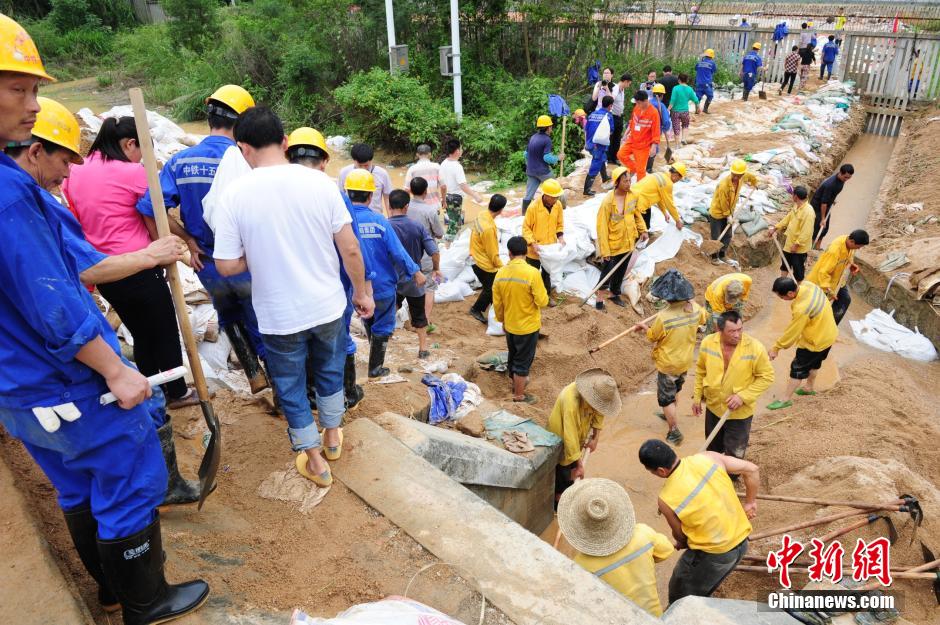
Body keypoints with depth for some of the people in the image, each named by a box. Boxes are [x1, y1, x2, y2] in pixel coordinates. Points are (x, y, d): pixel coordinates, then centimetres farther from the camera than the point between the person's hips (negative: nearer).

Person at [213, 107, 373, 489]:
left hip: (279, 316, -2)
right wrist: (361, 292, 5)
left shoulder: (236, 193, -14)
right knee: (330, 372, 26)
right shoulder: (319, 181, -10)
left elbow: (226, 266, -11)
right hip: (328, 306, 2)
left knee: (291, 387, 19)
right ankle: (332, 437, 45)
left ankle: (315, 461, 33)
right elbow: (350, 249, -8)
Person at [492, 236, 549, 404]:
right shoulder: (532, 273, -24)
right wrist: (543, 293, 2)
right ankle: (519, 395, 21)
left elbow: (497, 304, 1)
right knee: (523, 361, 9)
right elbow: (542, 302, -20)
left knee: (513, 357, 23)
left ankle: (517, 384, 44)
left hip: (510, 326, 5)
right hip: (528, 327, -5)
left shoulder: (500, 273, -8)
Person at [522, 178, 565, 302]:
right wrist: (532, 244, -23)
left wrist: (560, 237, -8)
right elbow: (526, 228, -15)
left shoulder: (558, 205, -8)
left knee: (547, 272, 22)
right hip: (534, 249, -5)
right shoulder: (534, 207, -23)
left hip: (550, 247, 5)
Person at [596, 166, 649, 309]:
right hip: (613, 245, -6)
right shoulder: (608, 201, -24)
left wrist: (643, 230, 3)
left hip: (628, 242, 6)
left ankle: (614, 294, 40)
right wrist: (605, 250, -19)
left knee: (621, 272, 20)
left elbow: (637, 214, 13)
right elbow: (602, 227, -20)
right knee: (608, 273, 6)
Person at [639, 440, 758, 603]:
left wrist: (681, 544, 19)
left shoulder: (667, 499, -23)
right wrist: (750, 503, 10)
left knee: (681, 601, 21)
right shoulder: (708, 457, -14)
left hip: (713, 555, -6)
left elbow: (680, 536, -4)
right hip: (741, 541, 6)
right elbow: (752, 470, -5)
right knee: (704, 588, 32)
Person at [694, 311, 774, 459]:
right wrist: (697, 397, 5)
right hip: (713, 407, 3)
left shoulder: (755, 348, -23)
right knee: (713, 449, 25)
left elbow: (767, 376, -14)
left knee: (733, 455, 12)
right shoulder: (707, 343, -13)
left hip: (740, 413, -3)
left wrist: (743, 396, -23)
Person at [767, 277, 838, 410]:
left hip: (816, 341, -9)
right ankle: (810, 387, 50)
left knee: (797, 368, 4)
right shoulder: (807, 285, -16)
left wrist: (776, 348, -12)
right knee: (814, 362, 29)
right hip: (827, 333, 9)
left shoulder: (801, 309, -38)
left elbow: (792, 332, -25)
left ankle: (786, 399, 16)